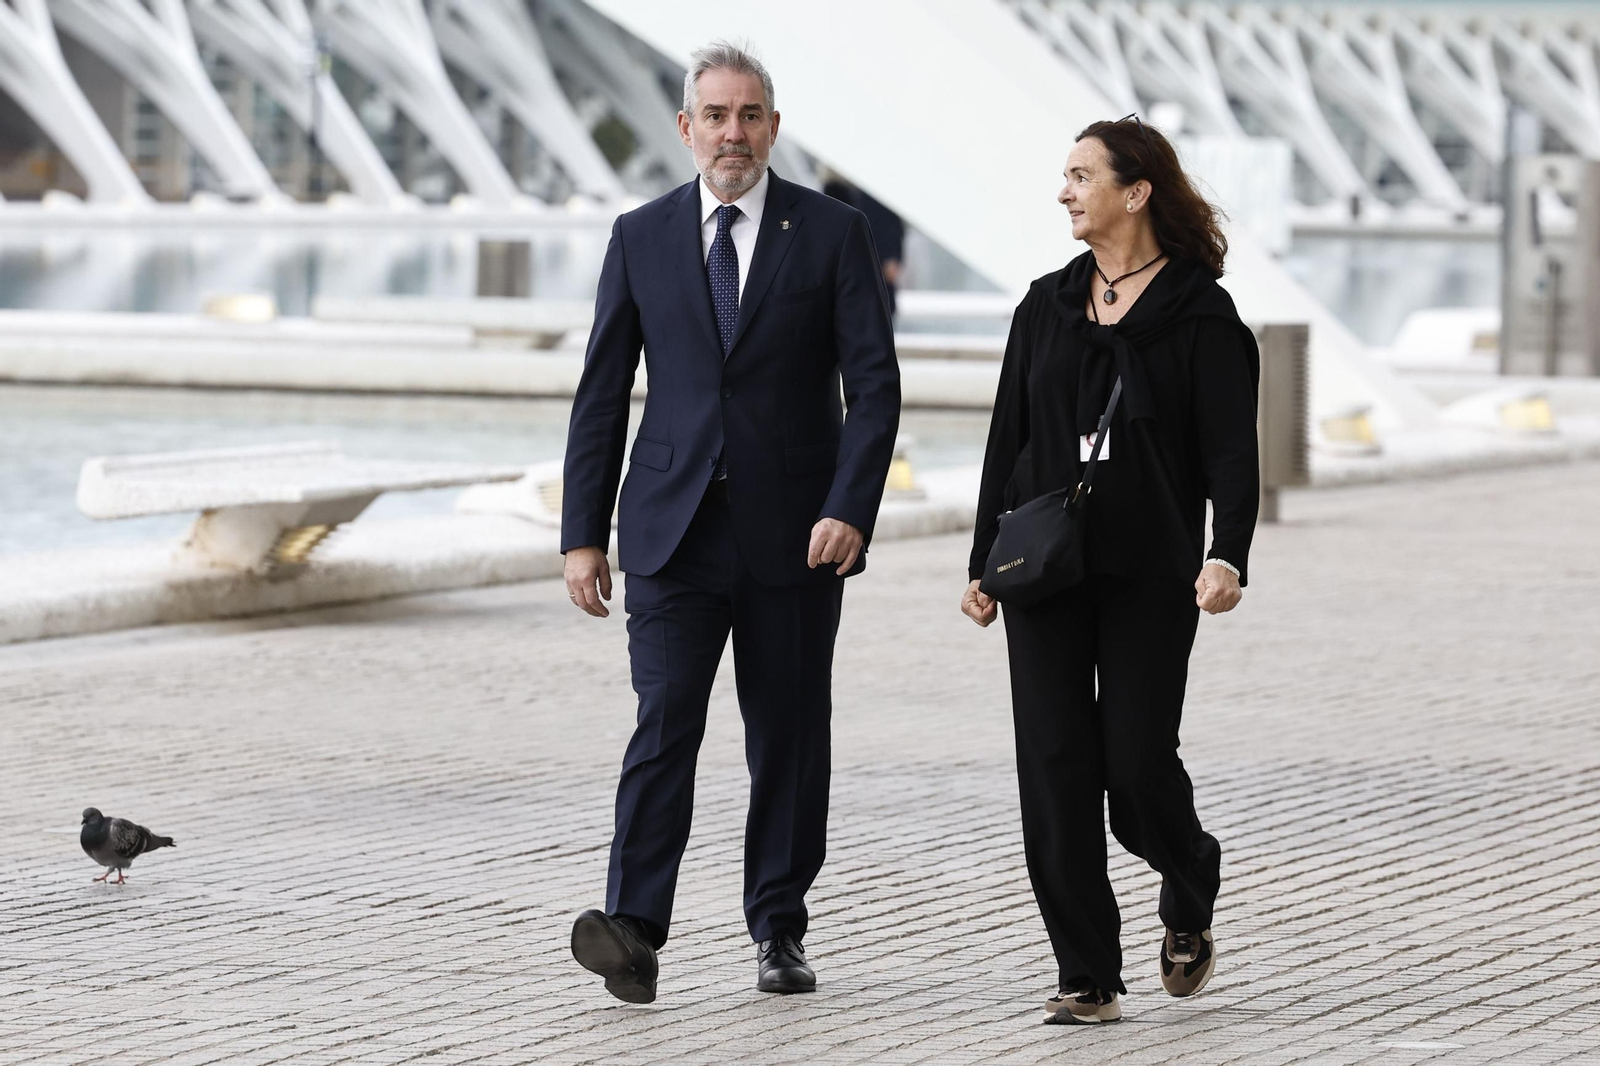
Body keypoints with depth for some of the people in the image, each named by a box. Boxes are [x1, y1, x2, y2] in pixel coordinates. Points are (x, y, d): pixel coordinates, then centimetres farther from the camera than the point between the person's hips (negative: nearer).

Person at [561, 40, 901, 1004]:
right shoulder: (642, 237, 7)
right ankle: (634, 928, -20)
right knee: (664, 720, -12)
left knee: (790, 735, 6)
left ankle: (780, 931, 17)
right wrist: (585, 534, 3)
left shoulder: (832, 233, 2)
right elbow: (602, 395, 9)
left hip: (795, 532, 0)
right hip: (674, 528, 0)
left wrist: (850, 509, -15)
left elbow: (875, 384, -3)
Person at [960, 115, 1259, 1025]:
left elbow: (1231, 449, -8)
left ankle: (1191, 896, 28)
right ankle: (1089, 977, 2)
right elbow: (1009, 441, 15)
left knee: (1137, 764, -5)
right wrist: (985, 565, 12)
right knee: (1056, 769, -3)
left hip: (1149, 575, -4)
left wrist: (1228, 556, -22)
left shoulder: (1199, 315, -3)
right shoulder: (1047, 307, 11)